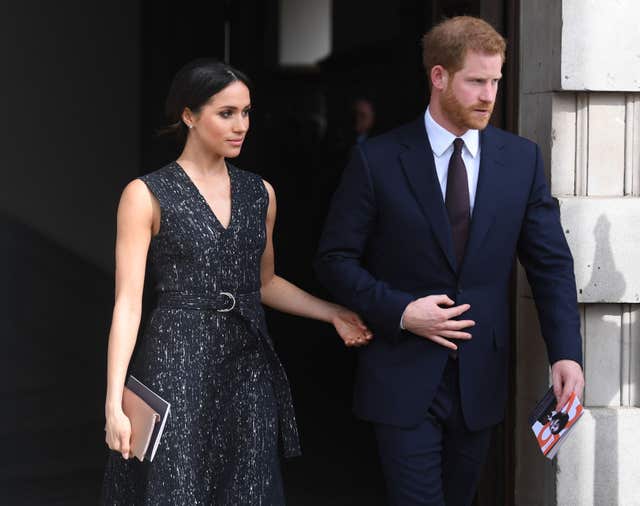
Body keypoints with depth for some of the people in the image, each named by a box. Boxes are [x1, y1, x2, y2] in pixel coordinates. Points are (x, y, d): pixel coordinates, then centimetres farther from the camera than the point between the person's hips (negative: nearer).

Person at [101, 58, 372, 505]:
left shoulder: (260, 194, 10)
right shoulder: (147, 196, -5)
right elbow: (128, 302, -9)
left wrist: (333, 314, 8)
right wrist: (115, 403, -15)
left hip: (249, 366, 5)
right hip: (179, 366, -5)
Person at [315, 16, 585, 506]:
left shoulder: (521, 158, 2)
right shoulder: (378, 159, -6)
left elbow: (551, 261, 2)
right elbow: (336, 258, -2)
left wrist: (566, 352, -10)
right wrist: (399, 311, -16)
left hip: (480, 378, 3)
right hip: (404, 379, -3)